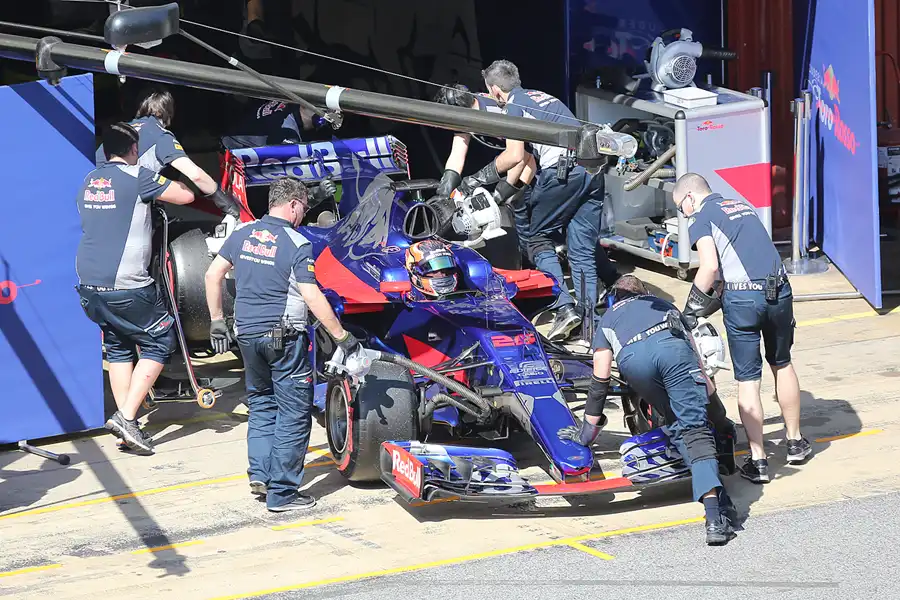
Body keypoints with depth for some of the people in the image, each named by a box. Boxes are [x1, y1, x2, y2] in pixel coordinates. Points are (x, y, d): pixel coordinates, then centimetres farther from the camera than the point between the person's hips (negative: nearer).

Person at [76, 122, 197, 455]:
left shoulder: (89, 181, 14)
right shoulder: (137, 176, -9)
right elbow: (186, 196, -5)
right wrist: (167, 180, 15)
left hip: (89, 286, 7)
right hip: (126, 287, -7)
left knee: (118, 349, 19)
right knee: (159, 343, 6)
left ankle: (126, 423, 15)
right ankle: (126, 417, -5)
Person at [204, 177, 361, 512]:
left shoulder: (243, 233, 5)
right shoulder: (297, 244, -12)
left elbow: (213, 274, 8)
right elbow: (312, 298, -17)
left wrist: (217, 321, 16)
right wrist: (342, 337, -11)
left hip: (246, 334, 6)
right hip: (284, 338, -6)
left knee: (261, 404, 22)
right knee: (294, 413, 2)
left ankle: (260, 475, 14)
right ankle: (282, 493, 3)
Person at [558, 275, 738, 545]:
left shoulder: (608, 318, 39)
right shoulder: (664, 304, 44)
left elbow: (599, 383, 34)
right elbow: (695, 354, 39)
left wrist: (587, 434, 39)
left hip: (632, 358, 0)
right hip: (672, 346, 0)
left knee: (678, 424, 19)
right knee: (695, 428, -8)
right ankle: (715, 512, -27)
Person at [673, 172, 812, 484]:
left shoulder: (701, 218, 2)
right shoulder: (744, 207, 22)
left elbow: (710, 266, -13)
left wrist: (692, 308, -1)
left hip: (743, 298, -6)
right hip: (779, 291, 6)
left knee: (748, 380, 3)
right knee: (782, 365, 24)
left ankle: (757, 460, 3)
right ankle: (795, 442, 34)